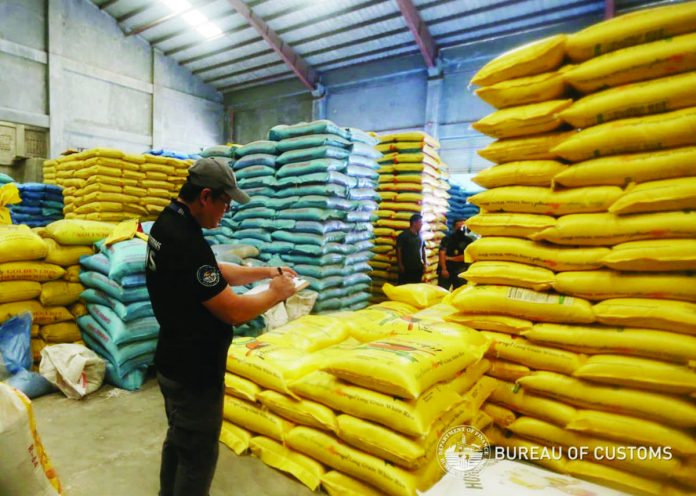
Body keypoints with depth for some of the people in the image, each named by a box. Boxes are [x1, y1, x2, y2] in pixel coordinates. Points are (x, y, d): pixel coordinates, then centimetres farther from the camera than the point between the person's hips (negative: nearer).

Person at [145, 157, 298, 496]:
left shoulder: (168, 224, 2)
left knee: (178, 440, 27)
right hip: (194, 372, -10)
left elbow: (217, 273, 12)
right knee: (198, 457, 9)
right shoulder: (186, 242, -30)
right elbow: (235, 312, -26)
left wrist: (267, 272, 6)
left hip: (174, 362, 10)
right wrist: (277, 293, -10)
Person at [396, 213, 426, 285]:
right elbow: (398, 250, -8)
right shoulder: (403, 235, -8)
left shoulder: (420, 236, 9)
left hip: (418, 267, 5)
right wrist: (400, 265, -10)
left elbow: (423, 249, 15)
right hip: (406, 268, -5)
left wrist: (424, 263, 10)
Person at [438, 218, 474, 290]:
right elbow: (442, 253, -8)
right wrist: (444, 269, -19)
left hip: (460, 272, 1)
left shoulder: (468, 241, 5)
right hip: (446, 270, -1)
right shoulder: (447, 239, 3)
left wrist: (450, 258, -8)